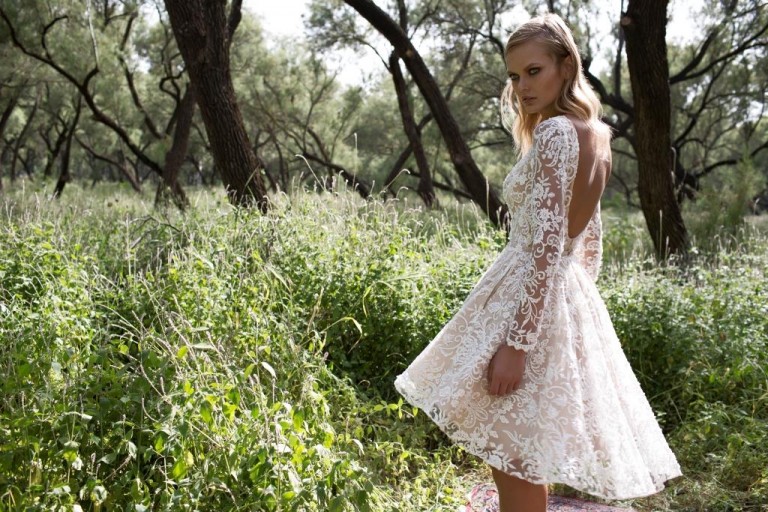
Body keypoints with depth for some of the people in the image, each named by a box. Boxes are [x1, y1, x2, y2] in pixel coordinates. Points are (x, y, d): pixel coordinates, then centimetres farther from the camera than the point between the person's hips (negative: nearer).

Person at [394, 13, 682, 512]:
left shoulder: (554, 132, -15)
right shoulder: (596, 133, 13)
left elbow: (545, 248, -22)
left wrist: (516, 342, -24)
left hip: (532, 301, -10)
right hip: (573, 298, 10)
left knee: (513, 460, -2)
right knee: (519, 458, 18)